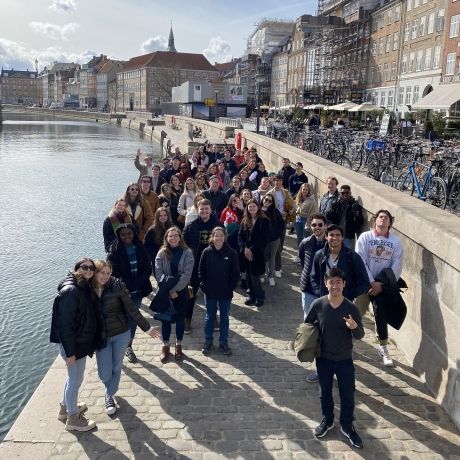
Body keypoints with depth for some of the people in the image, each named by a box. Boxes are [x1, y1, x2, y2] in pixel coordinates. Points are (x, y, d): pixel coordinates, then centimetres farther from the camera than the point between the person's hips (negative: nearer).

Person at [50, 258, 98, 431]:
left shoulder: (83, 287, 4)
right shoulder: (70, 291, -25)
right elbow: (65, 323, -25)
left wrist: (88, 343, 17)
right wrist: (70, 352, -22)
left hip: (81, 341, 9)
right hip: (73, 344, -9)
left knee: (74, 377, 24)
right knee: (76, 380, 7)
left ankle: (65, 408, 44)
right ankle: (73, 419, 25)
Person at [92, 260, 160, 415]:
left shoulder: (117, 286, -14)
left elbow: (131, 309, -8)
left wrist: (147, 327, -6)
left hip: (121, 334, -1)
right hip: (101, 337, 1)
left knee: (116, 368, 12)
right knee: (104, 374, 1)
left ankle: (110, 395, 40)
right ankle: (110, 392, 37)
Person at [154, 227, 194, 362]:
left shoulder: (187, 253, -7)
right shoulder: (162, 253, -3)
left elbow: (186, 274, -13)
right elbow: (158, 273, -9)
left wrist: (174, 290, -18)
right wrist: (168, 290, -19)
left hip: (181, 291, -1)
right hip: (164, 291, 1)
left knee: (180, 318, 11)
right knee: (165, 318, 8)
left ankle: (178, 346, 27)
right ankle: (165, 346, 24)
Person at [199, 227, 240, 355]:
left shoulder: (231, 253, -9)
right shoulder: (207, 252, -7)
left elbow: (236, 273, -4)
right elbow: (200, 271, 0)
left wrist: (231, 287, -8)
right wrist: (203, 285, -7)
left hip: (226, 293, 0)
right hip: (210, 292, 0)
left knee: (224, 318, 13)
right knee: (209, 317, 15)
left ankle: (223, 342, 27)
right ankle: (208, 341, 29)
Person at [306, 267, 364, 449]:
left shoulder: (352, 308, -15)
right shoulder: (318, 305, -14)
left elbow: (360, 336, -8)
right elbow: (307, 326, 2)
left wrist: (354, 327, -29)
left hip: (345, 360, 0)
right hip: (323, 359, 1)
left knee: (348, 395, 11)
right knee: (325, 392, 19)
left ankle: (347, 427, 34)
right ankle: (327, 421, 42)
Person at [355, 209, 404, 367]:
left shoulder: (396, 241, -2)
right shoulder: (365, 237, -6)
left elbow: (397, 267, -4)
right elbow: (360, 262, -10)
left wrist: (383, 285, -10)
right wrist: (372, 283, -13)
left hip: (383, 285, 1)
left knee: (381, 314, 2)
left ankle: (383, 348, 18)